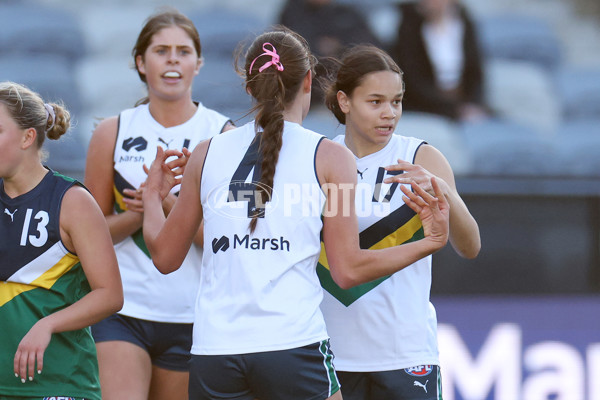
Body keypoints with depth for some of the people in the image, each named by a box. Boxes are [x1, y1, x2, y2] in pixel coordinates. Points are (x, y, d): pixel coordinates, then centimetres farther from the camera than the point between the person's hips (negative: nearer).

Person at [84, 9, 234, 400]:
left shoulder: (222, 135, 1)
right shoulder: (114, 132, 6)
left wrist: (169, 205, -16)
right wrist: (139, 213, -9)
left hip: (191, 319, 0)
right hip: (121, 310, 0)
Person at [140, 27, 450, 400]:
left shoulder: (206, 154, 10)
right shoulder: (330, 157, 1)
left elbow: (165, 256, 16)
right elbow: (349, 270, -3)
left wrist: (152, 196, 35)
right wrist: (430, 242, 9)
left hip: (212, 351, 3)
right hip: (294, 346, -3)